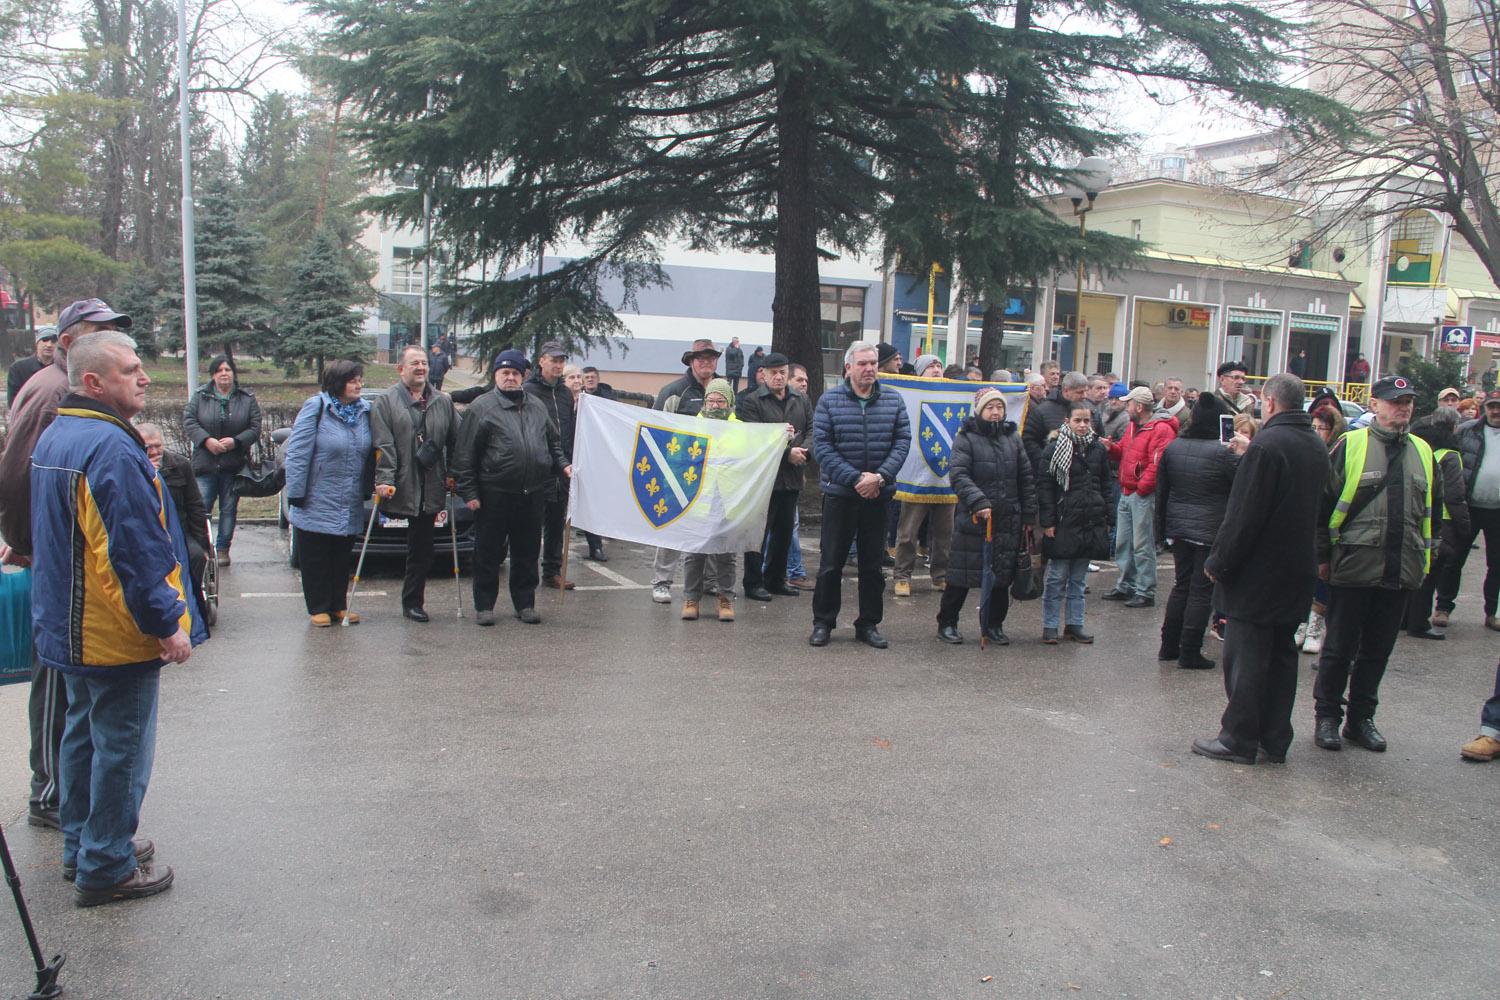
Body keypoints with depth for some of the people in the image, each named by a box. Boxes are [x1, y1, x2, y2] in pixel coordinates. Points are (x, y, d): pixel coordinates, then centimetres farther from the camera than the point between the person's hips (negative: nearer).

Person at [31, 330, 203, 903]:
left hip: (67, 627, 10)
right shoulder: (111, 448, -24)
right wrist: (167, 623, -20)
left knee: (83, 733, 21)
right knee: (122, 747, 2)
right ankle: (105, 869, 12)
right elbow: (134, 550, -26)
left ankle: (80, 846, 34)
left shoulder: (54, 436, 10)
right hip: (117, 635, -10)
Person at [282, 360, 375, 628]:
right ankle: (318, 608, 15)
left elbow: (370, 455, 12)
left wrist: (369, 490, 8)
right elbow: (297, 454, -11)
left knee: (342, 559, 14)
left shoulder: (364, 410, 5)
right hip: (317, 504, -5)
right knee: (315, 560, 5)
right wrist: (296, 495, -14)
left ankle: (338, 605, 24)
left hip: (350, 506, 5)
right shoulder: (316, 408, -9)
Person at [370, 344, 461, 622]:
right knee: (419, 549, 1)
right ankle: (412, 601, 15)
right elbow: (383, 445, -7)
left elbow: (454, 441, 15)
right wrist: (384, 480, -16)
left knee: (422, 549, 8)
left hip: (431, 490, 3)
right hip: (400, 489, -3)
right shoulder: (385, 401, 1)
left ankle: (413, 602, 17)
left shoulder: (443, 401, 12)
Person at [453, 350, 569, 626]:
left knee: (527, 552, 11)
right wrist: (469, 492, -8)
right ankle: (484, 605, 15)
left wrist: (562, 465, 6)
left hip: (533, 494, 4)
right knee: (489, 552, 4)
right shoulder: (482, 407, -3)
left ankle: (525, 603, 22)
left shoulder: (537, 406, 13)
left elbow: (554, 441, 23)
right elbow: (465, 455, -5)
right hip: (495, 494, -4)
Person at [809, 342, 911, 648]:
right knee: (831, 562, 4)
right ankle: (823, 622, 17)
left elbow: (902, 441, 0)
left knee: (873, 563, 10)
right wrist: (855, 479, -16)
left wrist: (880, 477, -15)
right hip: (840, 493, -2)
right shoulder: (829, 400, -3)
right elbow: (822, 446, -9)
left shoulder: (893, 400, 4)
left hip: (878, 495, 2)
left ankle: (868, 624, 22)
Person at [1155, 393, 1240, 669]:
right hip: (1211, 531, -5)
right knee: (1201, 590, 2)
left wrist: (1161, 528, 16)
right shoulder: (1224, 452, -14)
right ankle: (1189, 652, 5)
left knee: (1182, 585, 17)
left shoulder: (1173, 447, 3)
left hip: (1179, 529, 5)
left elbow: (1161, 491, 8)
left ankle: (1169, 646, 20)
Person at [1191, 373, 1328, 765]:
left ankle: (1239, 740, 6)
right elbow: (1317, 508, 17)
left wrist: (1219, 563, -11)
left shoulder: (1266, 445, -18)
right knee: (1281, 654, 13)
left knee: (1245, 658, 0)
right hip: (1298, 571, 8)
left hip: (1258, 571, -8)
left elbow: (1243, 513, -19)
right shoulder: (1317, 447, 9)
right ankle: (1275, 740, 20)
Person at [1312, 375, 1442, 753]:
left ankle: (1361, 719, 24)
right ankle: (1327, 717, 16)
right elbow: (1324, 502, -4)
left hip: (1401, 571, 5)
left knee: (1377, 650, 12)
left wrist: (1425, 554, 13)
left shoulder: (1422, 451, 10)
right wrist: (1323, 555, -5)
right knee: (1339, 648, 4)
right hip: (1354, 566, -4)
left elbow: (1433, 509, 18)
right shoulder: (1351, 445, -5)